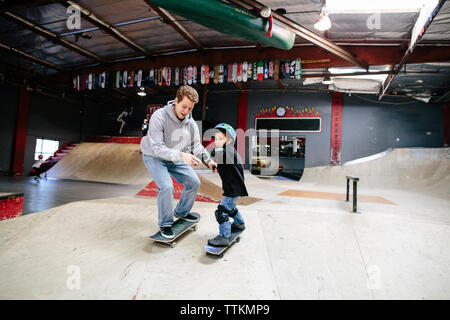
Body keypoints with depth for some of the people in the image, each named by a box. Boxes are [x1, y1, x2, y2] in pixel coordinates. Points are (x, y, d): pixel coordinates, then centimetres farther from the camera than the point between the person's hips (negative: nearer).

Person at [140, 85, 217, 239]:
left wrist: (208, 160, -20)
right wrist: (181, 155, -45)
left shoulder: (191, 122, -9)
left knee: (194, 182, 3)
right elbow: (157, 147, -33)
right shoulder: (159, 116, -28)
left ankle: (182, 212, 27)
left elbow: (197, 145, -2)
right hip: (154, 157, -6)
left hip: (175, 159, 6)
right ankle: (165, 224, -2)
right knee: (166, 186, -25)